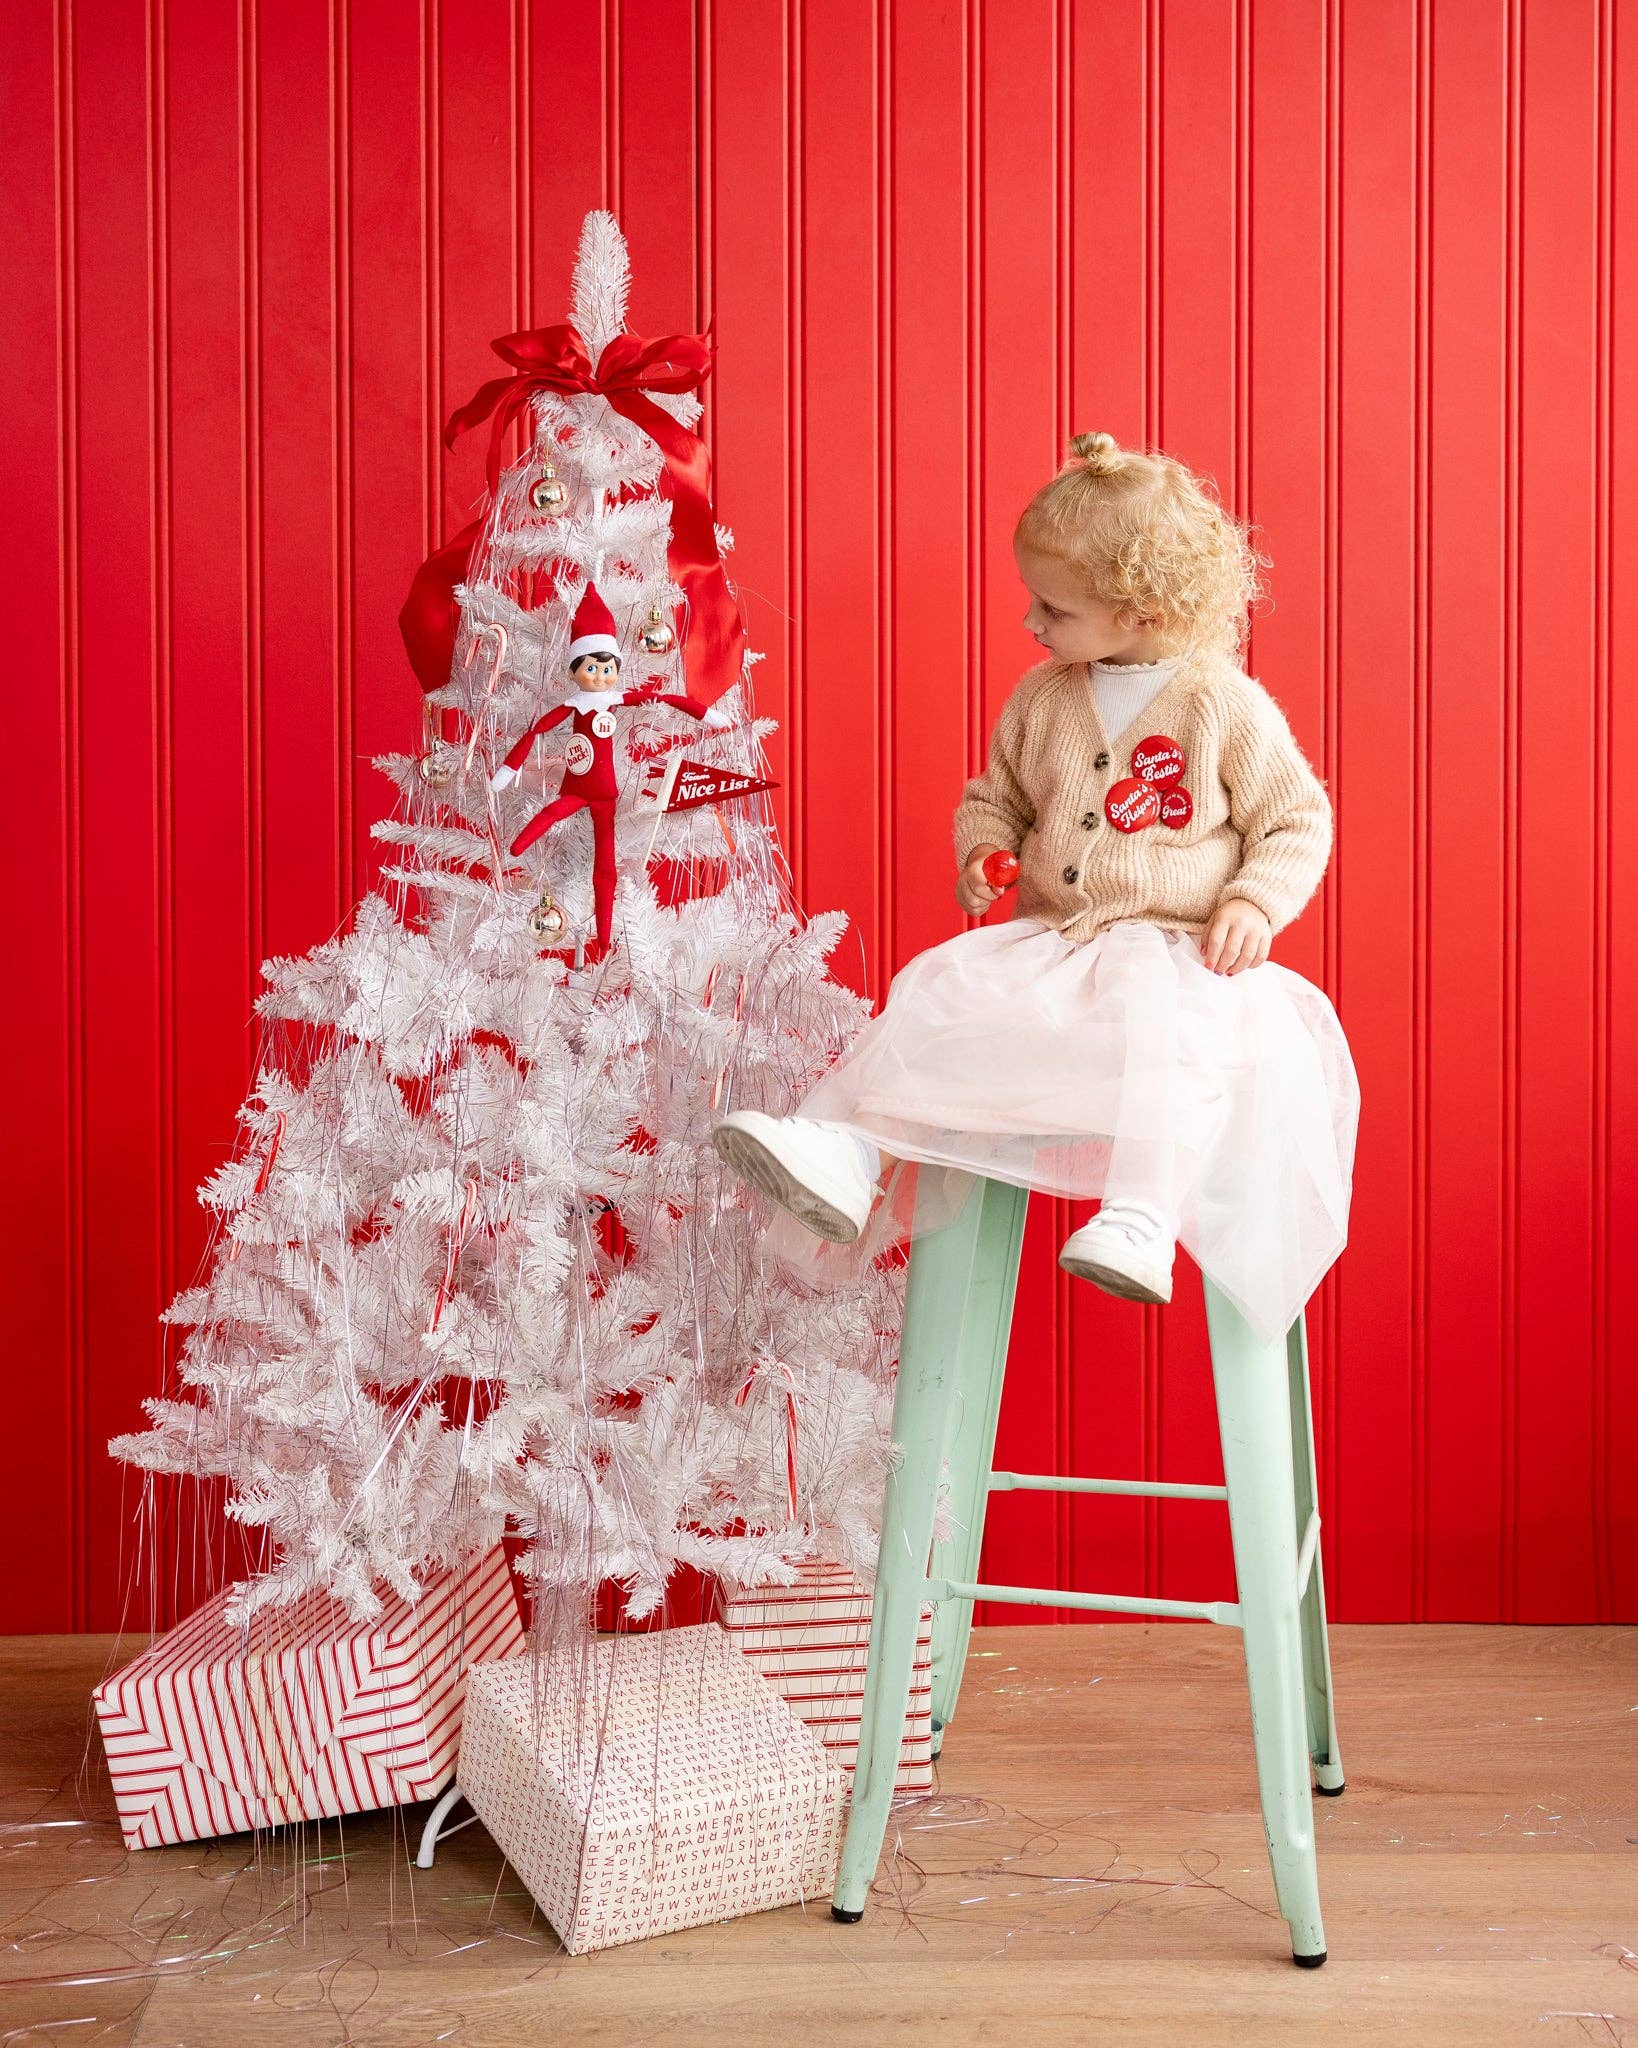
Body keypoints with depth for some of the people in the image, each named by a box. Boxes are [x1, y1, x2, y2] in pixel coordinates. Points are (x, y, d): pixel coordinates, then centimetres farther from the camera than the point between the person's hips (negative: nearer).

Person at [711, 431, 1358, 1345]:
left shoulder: (1227, 705, -3)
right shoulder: (1042, 701, 10)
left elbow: (1297, 821, 4)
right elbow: (995, 794, 25)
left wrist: (1254, 903, -13)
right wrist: (984, 851, 2)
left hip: (1176, 952, -5)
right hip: (1048, 939, 5)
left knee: (1160, 1028, -38)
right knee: (937, 990, -18)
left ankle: (1143, 1220, -46)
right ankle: (844, 1151, -29)